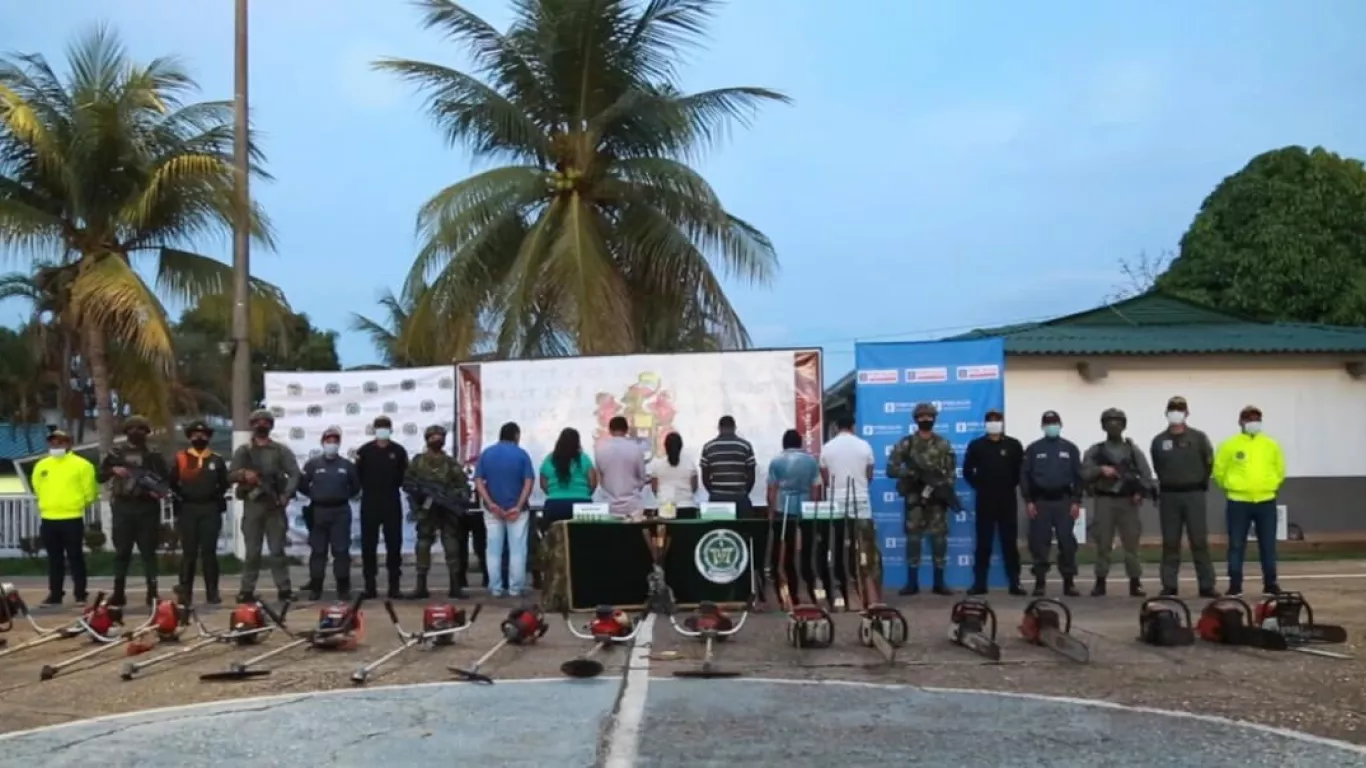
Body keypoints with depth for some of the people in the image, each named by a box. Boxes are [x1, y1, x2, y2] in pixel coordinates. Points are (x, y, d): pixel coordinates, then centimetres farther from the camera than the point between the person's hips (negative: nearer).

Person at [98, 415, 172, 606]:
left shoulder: (154, 454, 6)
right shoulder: (116, 452, 9)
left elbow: (166, 478, 4)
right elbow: (101, 476, 9)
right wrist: (113, 470, -11)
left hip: (147, 506, -1)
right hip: (123, 506, 1)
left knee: (148, 550, 0)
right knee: (121, 550, 4)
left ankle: (152, 592, 1)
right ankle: (118, 592, 9)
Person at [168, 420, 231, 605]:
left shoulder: (217, 460, 9)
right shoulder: (180, 459, 7)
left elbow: (225, 484, 12)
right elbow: (171, 483, 8)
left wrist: (215, 497, 1)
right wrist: (180, 497, -1)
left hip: (210, 510, 0)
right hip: (188, 510, 0)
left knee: (209, 551, 1)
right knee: (189, 552, 1)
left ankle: (212, 592, 3)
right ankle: (185, 593, 4)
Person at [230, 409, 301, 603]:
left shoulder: (281, 451, 9)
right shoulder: (243, 451, 11)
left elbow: (294, 474, 2)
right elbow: (231, 474, 4)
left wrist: (286, 495, -12)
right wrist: (244, 474, -18)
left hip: (274, 505, 0)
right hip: (252, 504, 1)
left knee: (277, 549, 0)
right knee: (252, 550, 1)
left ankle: (284, 589, 0)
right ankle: (247, 589, 4)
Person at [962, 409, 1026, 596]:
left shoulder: (1014, 445, 2)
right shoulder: (976, 445, 3)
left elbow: (1021, 470, 8)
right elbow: (967, 470, 7)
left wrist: (1011, 485, 3)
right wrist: (978, 486, 3)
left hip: (1007, 500, 0)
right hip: (985, 501, 0)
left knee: (1010, 542, 3)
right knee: (983, 543, 2)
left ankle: (1014, 583, 7)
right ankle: (979, 583, 6)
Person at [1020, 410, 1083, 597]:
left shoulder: (1070, 448, 8)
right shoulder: (1033, 449, 5)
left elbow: (1078, 475, 6)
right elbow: (1025, 475, 3)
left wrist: (1076, 501, -1)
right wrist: (1028, 501, -5)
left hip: (1064, 500, 1)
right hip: (1040, 501, 0)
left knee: (1067, 542, -1)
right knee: (1039, 543, 0)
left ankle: (1069, 582, 7)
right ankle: (1039, 582, 6)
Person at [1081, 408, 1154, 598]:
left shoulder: (1133, 450, 9)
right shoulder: (1095, 451, 8)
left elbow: (1146, 475, 4)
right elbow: (1084, 473, -2)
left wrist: (1141, 493, -11)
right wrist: (1100, 470, -17)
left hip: (1127, 501, 0)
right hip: (1103, 501, 0)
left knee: (1131, 543, 0)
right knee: (1103, 544, 2)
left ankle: (1135, 584, 5)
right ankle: (1100, 583, 9)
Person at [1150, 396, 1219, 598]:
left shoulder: (1198, 438, -1)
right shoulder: (1159, 441, 4)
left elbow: (1208, 464, 5)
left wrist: (1200, 485, 7)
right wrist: (1169, 483, 9)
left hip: (1194, 494, -1)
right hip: (1169, 495, 2)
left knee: (1200, 541, -1)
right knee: (1170, 543, 5)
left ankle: (1206, 585, 3)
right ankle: (1169, 585, 9)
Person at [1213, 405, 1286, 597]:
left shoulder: (1271, 445, 5)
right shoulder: (1230, 445, -3)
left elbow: (1280, 470, 17)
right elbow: (1219, 471, 4)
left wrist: (1270, 487, 14)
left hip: (1266, 502, 2)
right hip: (1238, 503, -2)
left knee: (1268, 545, 7)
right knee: (1236, 545, 2)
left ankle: (1270, 584, 17)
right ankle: (1235, 585, 8)